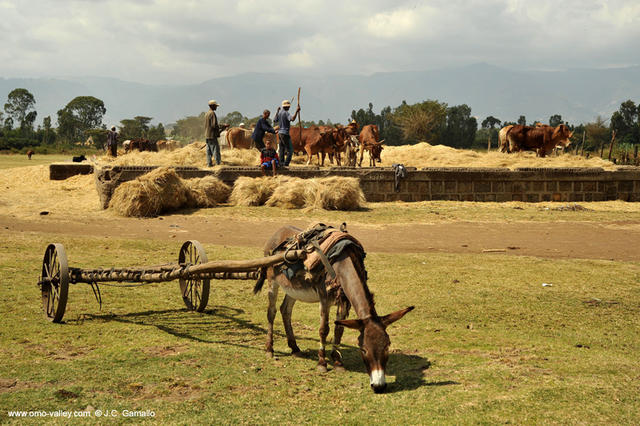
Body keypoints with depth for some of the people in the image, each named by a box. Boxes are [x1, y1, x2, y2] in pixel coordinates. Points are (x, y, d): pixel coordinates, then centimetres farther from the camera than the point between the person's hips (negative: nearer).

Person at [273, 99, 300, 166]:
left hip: (280, 133, 9)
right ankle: (286, 164, -13)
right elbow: (292, 119, -31)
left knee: (282, 150, 12)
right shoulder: (286, 113, -15)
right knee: (290, 150, -6)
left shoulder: (279, 112, 8)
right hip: (285, 133, -9)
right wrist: (296, 111, -29)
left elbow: (276, 120, 24)